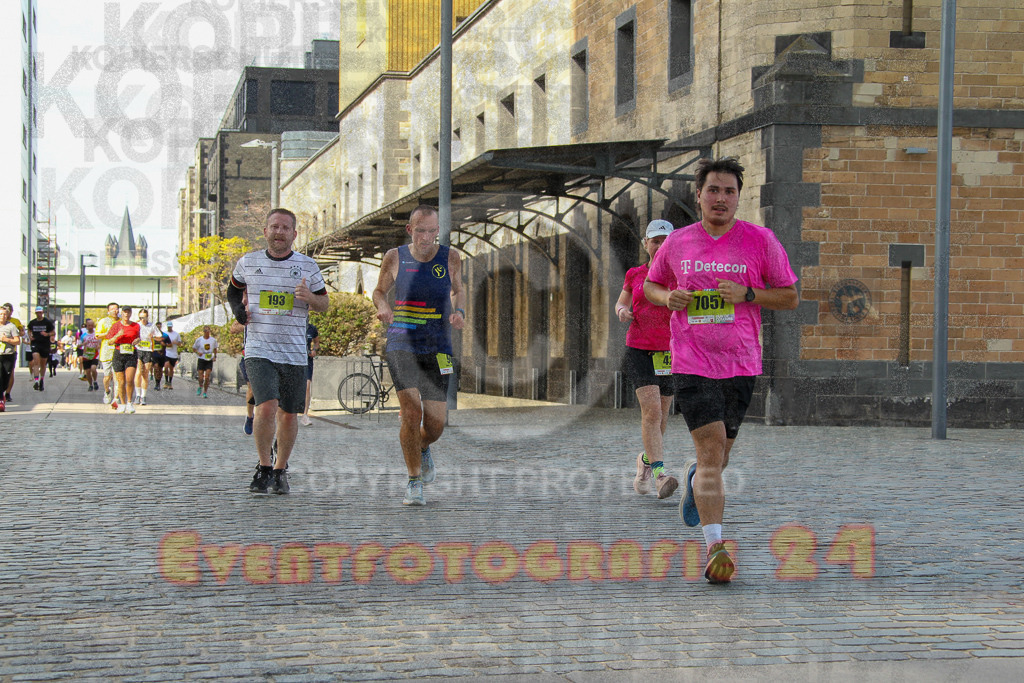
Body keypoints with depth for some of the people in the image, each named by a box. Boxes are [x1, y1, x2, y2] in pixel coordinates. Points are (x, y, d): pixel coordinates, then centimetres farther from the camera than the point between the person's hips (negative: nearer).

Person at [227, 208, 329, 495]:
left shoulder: (307, 266, 3)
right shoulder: (247, 263, 4)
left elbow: (324, 304, 10)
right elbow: (235, 288, 24)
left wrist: (309, 297, -12)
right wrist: (238, 310, 4)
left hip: (294, 353, 1)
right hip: (259, 351, -1)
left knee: (288, 415, 8)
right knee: (266, 408, -19)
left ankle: (280, 471, 26)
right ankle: (264, 467, -1)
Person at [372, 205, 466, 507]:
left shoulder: (450, 258, -1)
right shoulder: (395, 258, -2)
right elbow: (380, 290, 13)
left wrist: (459, 311, -4)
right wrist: (382, 306, -9)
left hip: (437, 350, 1)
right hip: (401, 346, -1)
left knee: (435, 425, 2)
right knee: (411, 413, -17)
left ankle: (422, 449, 39)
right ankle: (414, 482, -2)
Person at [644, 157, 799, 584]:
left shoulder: (760, 240, 1)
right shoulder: (677, 242, 5)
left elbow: (790, 297, 4)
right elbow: (650, 285, 21)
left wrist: (747, 294, -13)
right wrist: (669, 298, -2)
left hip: (741, 364, 1)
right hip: (692, 364, -1)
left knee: (717, 459, 13)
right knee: (711, 453, -14)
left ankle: (694, 480, 49)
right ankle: (715, 547, -15)